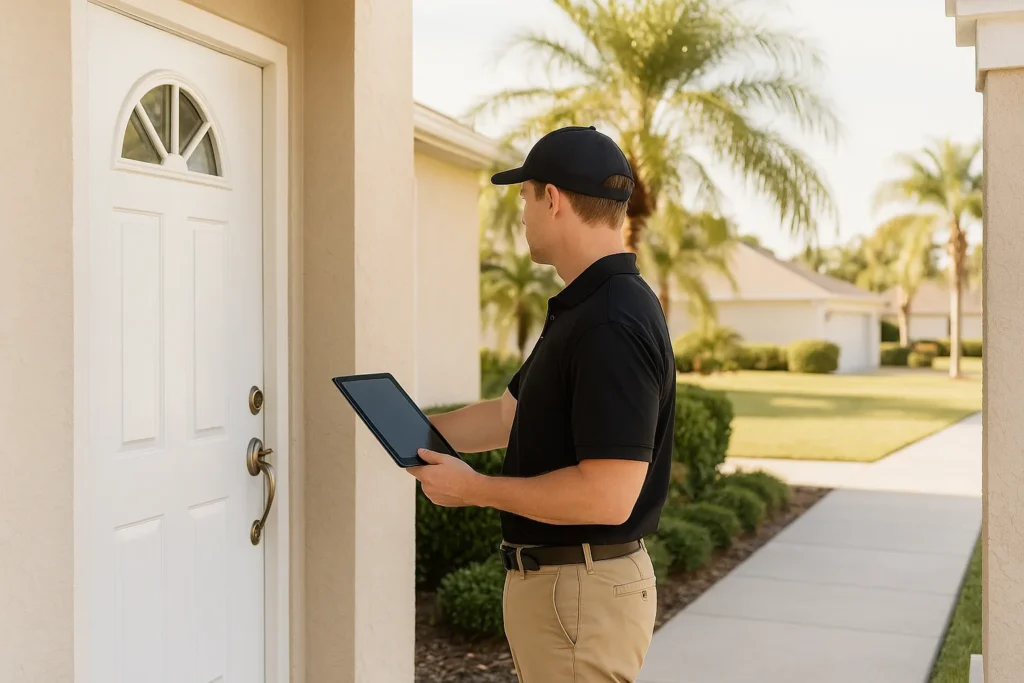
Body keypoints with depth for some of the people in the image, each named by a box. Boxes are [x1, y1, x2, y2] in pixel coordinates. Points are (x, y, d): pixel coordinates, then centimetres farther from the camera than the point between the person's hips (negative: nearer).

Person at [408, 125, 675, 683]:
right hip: (550, 578, 10)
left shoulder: (612, 325, -24)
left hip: (582, 593, -10)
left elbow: (607, 496, -28)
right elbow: (510, 415, 19)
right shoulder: (581, 308, 9)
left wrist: (474, 488, -18)